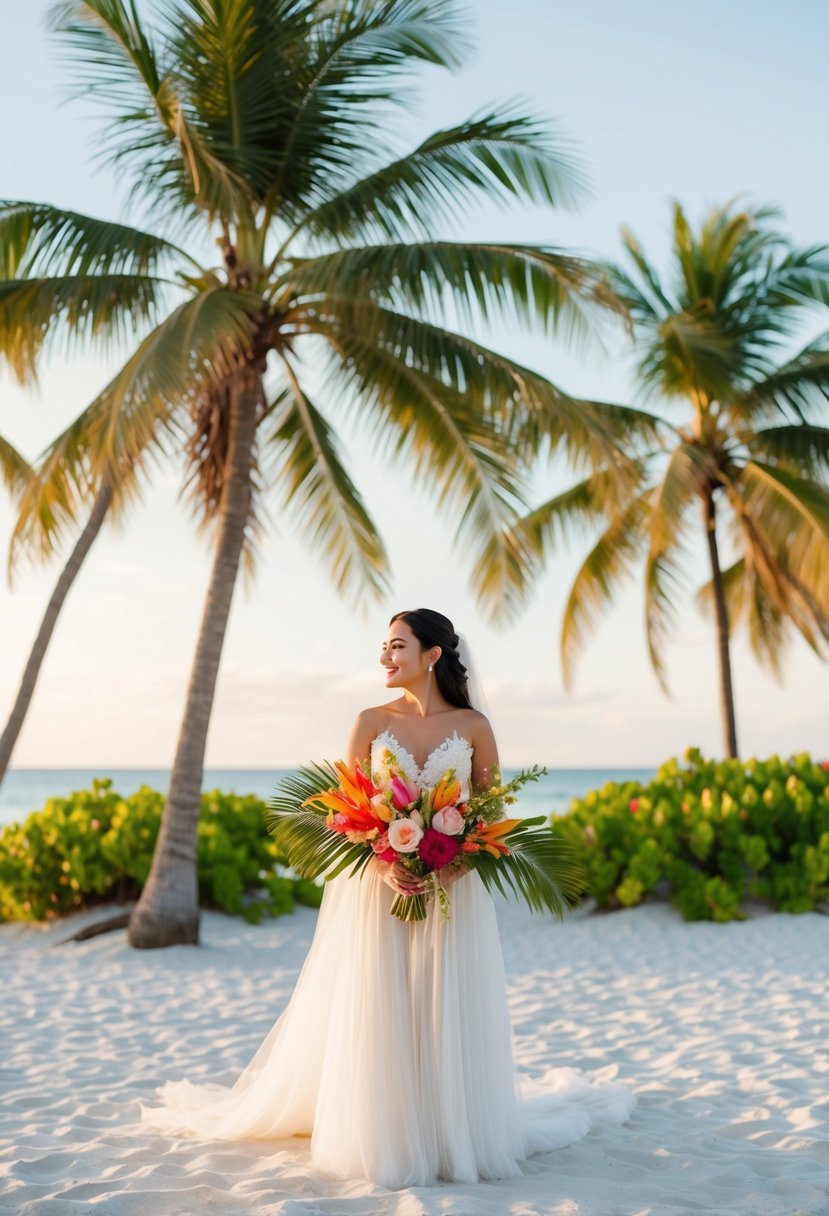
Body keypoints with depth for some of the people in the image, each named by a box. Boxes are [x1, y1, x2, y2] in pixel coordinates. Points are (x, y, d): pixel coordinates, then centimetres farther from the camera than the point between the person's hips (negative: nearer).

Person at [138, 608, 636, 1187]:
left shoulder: (473, 726, 2)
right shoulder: (371, 722, 3)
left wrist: (458, 862, -13)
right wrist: (383, 865, -16)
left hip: (454, 894, 0)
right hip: (378, 890, 0)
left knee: (448, 1017, 2)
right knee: (377, 1017, 1)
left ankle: (454, 1132, 19)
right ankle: (381, 1133, 16)